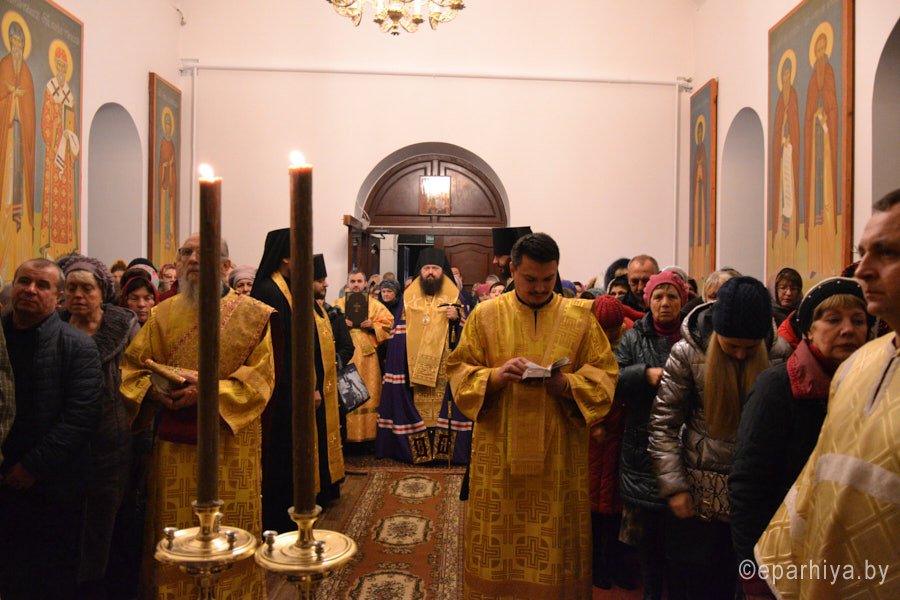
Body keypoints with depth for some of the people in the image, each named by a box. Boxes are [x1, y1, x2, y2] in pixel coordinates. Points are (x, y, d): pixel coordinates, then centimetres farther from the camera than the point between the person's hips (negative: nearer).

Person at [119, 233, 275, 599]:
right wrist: (155, 391, -12)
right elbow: (132, 367, 9)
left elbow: (258, 379, -8)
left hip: (230, 447, -2)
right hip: (174, 445, 3)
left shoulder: (253, 316, -3)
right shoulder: (163, 314, 8)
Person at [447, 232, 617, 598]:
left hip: (560, 454, 0)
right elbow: (459, 371, 2)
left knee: (556, 542, 9)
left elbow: (603, 375, 2)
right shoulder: (485, 315, 2)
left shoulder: (580, 317, 3)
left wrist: (567, 383, -18)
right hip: (499, 452, 0)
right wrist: (495, 376, -18)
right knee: (497, 540, 8)